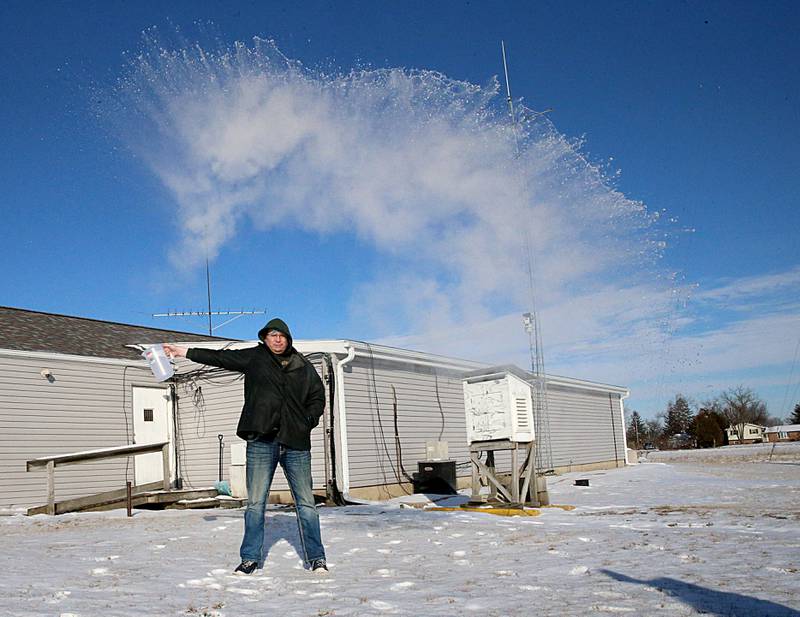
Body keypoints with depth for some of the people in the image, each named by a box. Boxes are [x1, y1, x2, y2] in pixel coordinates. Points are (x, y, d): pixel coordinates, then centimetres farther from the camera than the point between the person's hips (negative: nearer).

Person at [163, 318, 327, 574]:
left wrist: (307, 421, 2)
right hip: (261, 441, -1)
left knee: (306, 502, 2)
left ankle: (316, 558, 12)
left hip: (296, 443, 1)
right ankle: (251, 558, 15)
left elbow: (318, 397, 18)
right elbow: (220, 357, 8)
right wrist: (183, 351, 5)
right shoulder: (254, 357, 8)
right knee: (255, 503, 3)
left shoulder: (304, 367, 11)